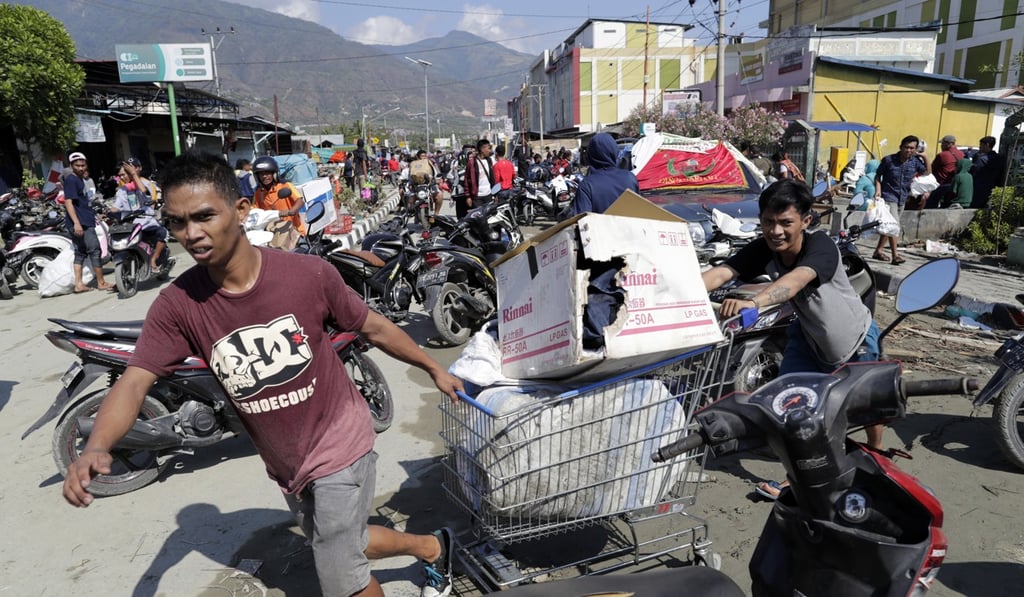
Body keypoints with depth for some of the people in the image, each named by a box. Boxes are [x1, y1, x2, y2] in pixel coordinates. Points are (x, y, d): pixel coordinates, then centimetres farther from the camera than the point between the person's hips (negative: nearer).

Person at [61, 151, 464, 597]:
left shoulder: (308, 273, -20)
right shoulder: (177, 305, -13)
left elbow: (373, 327, -8)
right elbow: (135, 381, -19)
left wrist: (433, 368, 4)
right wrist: (97, 446, -40)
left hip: (339, 447, -5)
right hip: (284, 465, 5)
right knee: (343, 548, 25)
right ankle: (433, 548, 51)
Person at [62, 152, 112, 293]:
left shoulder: (79, 179, 18)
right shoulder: (71, 180, -11)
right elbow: (68, 202, -20)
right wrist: (76, 222, -26)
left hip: (84, 222, 10)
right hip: (80, 224, -10)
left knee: (80, 253, 9)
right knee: (94, 250, -6)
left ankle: (79, 284, 11)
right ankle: (101, 282, 0)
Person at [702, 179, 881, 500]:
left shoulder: (821, 245, -37)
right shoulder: (762, 250, -23)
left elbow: (795, 281, -57)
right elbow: (721, 272, -40)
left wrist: (753, 302, -76)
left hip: (855, 338, -3)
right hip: (809, 336, 3)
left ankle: (875, 450, 52)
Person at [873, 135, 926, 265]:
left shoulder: (915, 162, 2)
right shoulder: (889, 160, -8)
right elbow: (878, 175, 0)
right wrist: (878, 189, -13)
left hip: (903, 198, 5)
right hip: (889, 196, -5)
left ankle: (878, 251, 23)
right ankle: (895, 255, -17)